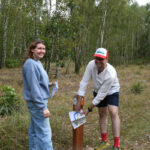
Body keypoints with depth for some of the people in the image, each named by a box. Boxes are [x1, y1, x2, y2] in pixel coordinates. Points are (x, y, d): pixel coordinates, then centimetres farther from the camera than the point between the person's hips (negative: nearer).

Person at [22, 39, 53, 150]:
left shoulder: (37, 62, 9)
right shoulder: (31, 64, -19)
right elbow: (34, 88, -23)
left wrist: (48, 84, 8)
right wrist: (43, 107, -23)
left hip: (36, 103, 10)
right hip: (37, 103, -10)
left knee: (35, 130, 18)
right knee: (45, 133, -5)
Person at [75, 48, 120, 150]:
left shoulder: (111, 74, -38)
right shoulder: (91, 65, -28)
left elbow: (102, 94, -31)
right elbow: (84, 82, -24)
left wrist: (89, 109, -25)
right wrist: (78, 102, -23)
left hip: (111, 92, -4)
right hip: (98, 91, 5)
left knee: (113, 113, -19)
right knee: (102, 114, 11)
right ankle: (104, 141, 26)